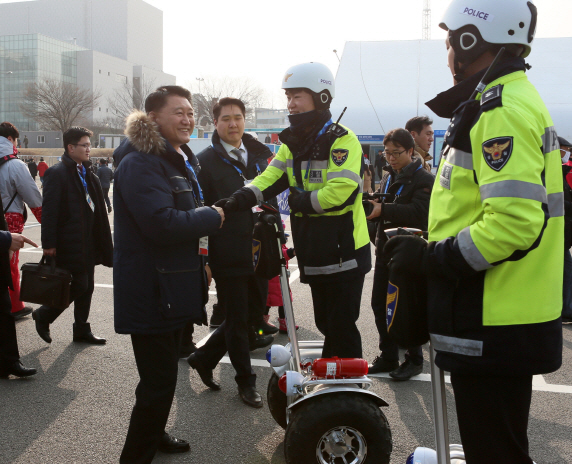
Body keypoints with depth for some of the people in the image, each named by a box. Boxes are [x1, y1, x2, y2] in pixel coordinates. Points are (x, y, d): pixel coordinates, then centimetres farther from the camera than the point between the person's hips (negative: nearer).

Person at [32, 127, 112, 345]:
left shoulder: (87, 174, 14)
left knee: (86, 287, 12)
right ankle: (43, 315, 16)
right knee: (78, 286, -5)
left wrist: (101, 242, 13)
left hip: (88, 241, 8)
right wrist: (48, 243, -20)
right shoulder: (57, 173, -12)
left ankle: (82, 330, 23)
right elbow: (49, 210, -16)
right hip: (69, 243, -8)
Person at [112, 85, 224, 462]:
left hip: (174, 286, 10)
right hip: (151, 292, -10)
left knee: (163, 374, 23)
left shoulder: (177, 161, 16)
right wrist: (212, 217, -15)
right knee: (159, 381, -4)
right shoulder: (140, 163, -18)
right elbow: (161, 223, -29)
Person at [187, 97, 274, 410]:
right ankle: (245, 381, 24)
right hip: (228, 256, -6)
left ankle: (204, 358, 32)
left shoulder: (260, 155, 12)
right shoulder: (205, 161, -4)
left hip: (259, 252, 6)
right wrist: (202, 258, -13)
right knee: (237, 320, 6)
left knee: (254, 314, 14)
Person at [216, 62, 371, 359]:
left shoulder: (342, 140, -15)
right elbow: (269, 179, 3)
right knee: (325, 323, 21)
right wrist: (239, 200, -14)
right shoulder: (293, 144, 11)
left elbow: (341, 190, -27)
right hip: (314, 254, 8)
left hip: (343, 253, -8)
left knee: (342, 326, 0)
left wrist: (302, 201, -15)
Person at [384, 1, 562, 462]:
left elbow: (513, 222, -28)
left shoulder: (501, 112, -18)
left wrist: (430, 257, -17)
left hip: (494, 327, -10)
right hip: (507, 319, 10)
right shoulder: (517, 100, 16)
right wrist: (429, 247, 12)